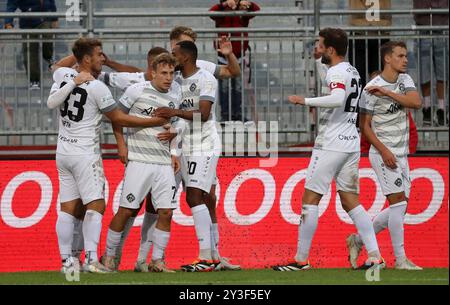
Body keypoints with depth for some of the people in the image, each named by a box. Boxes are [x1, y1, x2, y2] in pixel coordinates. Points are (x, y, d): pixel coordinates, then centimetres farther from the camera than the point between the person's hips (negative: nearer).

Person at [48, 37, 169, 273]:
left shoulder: (62, 75, 0)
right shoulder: (97, 87, -15)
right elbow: (118, 119, -8)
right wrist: (154, 122, -1)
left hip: (63, 153, 7)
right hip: (85, 154, -7)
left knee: (68, 208, 8)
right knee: (95, 206, -5)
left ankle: (67, 260, 6)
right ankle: (91, 259, -15)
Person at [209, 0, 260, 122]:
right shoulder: (221, 12, -4)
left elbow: (256, 10, -14)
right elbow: (212, 12, -24)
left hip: (239, 57, 2)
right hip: (223, 58, -2)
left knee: (238, 88, 8)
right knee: (224, 87, -2)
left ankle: (237, 114, 14)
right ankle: (225, 115, 2)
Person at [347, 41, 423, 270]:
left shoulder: (404, 80, 8)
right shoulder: (371, 89, -11)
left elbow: (416, 102, -10)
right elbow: (365, 126, -9)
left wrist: (388, 93, -18)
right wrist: (384, 151, -17)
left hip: (401, 154, 7)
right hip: (383, 154, -7)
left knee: (399, 208, 8)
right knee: (399, 201, -15)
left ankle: (358, 239, 22)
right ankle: (400, 259, -12)